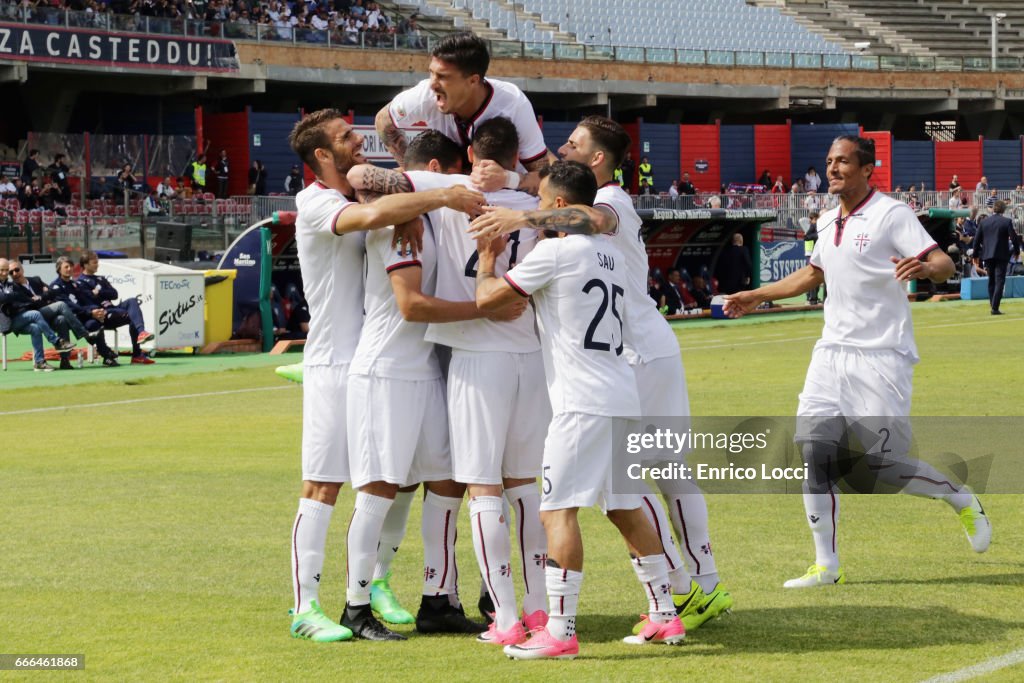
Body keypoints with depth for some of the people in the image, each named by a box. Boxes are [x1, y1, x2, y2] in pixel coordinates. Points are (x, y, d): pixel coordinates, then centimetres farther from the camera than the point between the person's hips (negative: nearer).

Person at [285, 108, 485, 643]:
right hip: (332, 363, -8)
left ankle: (365, 601, 13)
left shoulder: (362, 196, 16)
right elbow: (372, 215, -30)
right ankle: (306, 608, -4)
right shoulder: (314, 203, -12)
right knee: (323, 486, -7)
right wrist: (440, 197, -28)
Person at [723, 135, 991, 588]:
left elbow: (944, 264, -18)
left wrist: (925, 268, -40)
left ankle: (962, 500, 17)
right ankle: (826, 566, 3)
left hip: (880, 359, -7)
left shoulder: (891, 215, -9)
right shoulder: (827, 222, 13)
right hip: (831, 355, 7)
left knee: (882, 464, -10)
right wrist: (757, 296, 32)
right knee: (813, 451, -4)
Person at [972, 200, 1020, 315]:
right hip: (1002, 255, -4)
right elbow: (1014, 238, -7)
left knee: (991, 280, 17)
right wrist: (1016, 251, 9)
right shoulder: (1007, 222, -8)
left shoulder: (984, 222, 3)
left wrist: (976, 254, 15)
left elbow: (977, 240, 5)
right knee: (999, 281, -4)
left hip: (987, 255, 4)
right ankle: (995, 307, -13)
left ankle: (993, 304, 22)